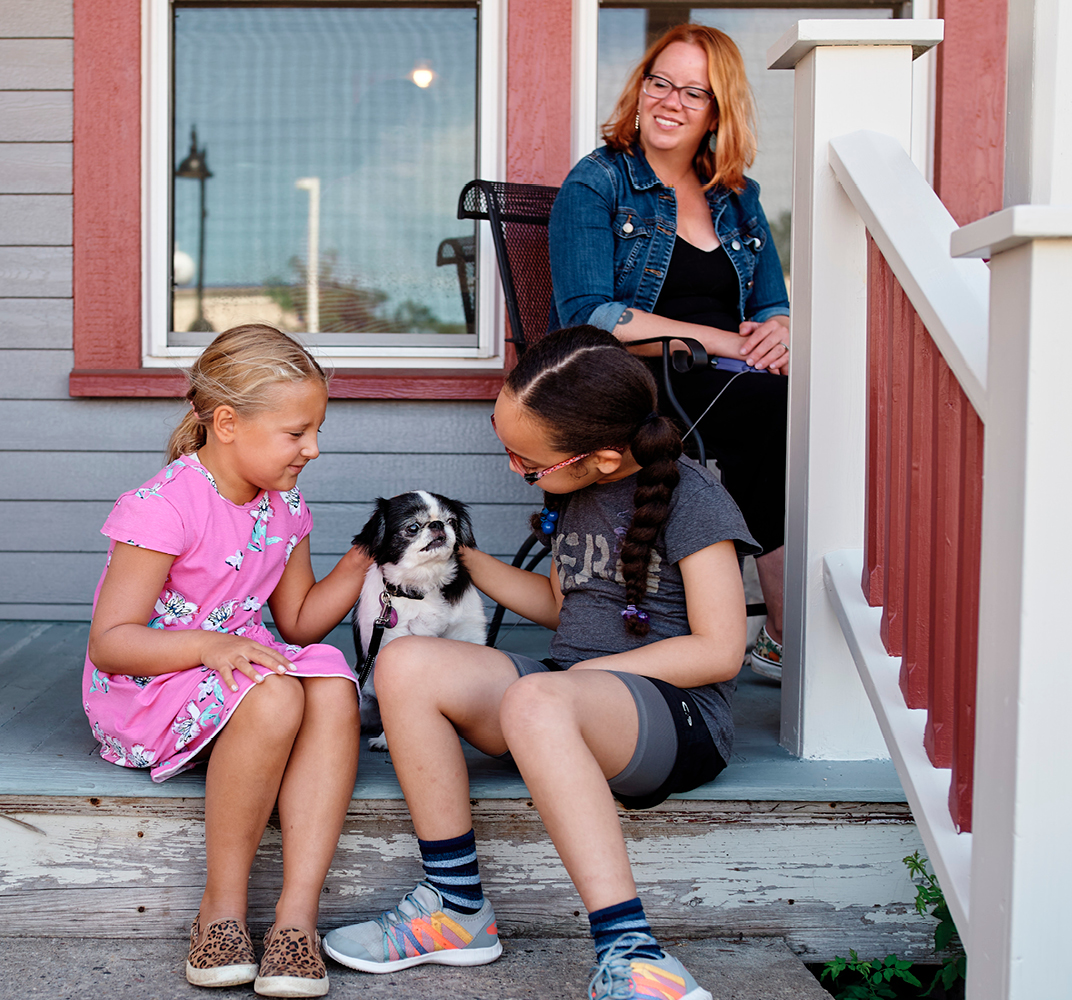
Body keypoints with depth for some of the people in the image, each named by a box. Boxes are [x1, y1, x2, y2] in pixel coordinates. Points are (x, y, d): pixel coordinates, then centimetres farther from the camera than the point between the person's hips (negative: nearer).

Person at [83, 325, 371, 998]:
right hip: (144, 690, -6)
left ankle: (298, 913, -29)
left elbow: (299, 620, 14)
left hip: (237, 662, 7)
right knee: (273, 696, -35)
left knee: (333, 685, -25)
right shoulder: (163, 508, -19)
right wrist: (209, 645, -34)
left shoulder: (283, 506, 5)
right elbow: (109, 643, -20)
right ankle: (223, 903, -18)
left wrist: (361, 563, 0)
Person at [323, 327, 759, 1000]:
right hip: (571, 692, 7)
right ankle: (457, 908, -11)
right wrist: (463, 559, 23)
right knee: (407, 665, -16)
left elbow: (719, 652, -12)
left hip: (680, 717, -7)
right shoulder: (573, 496, 15)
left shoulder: (690, 496, -8)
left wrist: (592, 671, -13)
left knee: (535, 700, -40)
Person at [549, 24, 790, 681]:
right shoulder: (598, 184, 3)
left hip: (728, 384, 5)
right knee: (785, 406, -32)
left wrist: (777, 333, -9)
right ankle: (786, 640, -26)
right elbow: (588, 317, -10)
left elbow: (775, 306, 18)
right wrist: (721, 341, -17)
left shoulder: (738, 198, 20)